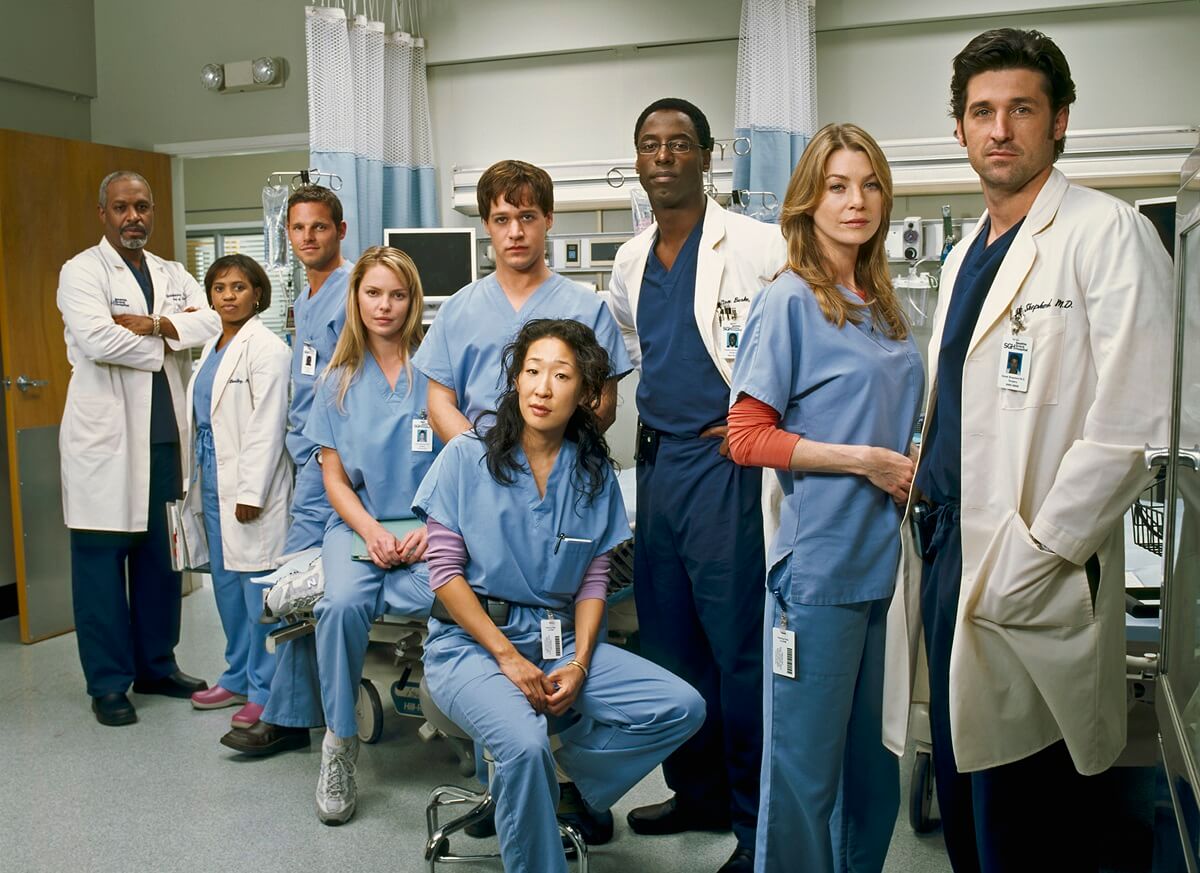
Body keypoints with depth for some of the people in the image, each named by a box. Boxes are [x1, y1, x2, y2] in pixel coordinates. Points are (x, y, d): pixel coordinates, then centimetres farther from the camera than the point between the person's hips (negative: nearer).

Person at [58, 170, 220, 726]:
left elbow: (211, 321, -2)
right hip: (106, 439, -5)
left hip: (165, 438, 5)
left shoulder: (172, 275, 15)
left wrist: (152, 324, -14)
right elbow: (96, 338, -19)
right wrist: (163, 346, -7)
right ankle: (108, 684, 9)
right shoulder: (82, 271, -2)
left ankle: (157, 665, 24)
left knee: (161, 559, 11)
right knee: (102, 560, 0)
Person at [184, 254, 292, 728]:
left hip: (249, 484, -9)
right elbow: (202, 419, 19)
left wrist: (251, 491, -17)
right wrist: (198, 478, 14)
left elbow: (267, 425, -15)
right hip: (213, 479, 9)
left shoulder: (266, 348, -9)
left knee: (257, 583, -5)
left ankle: (266, 689, 4)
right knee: (226, 581, 14)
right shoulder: (212, 348, 16)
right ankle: (238, 676, 26)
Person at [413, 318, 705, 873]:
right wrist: (507, 656, -14)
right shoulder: (467, 458, -3)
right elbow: (445, 571, -6)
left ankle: (542, 780, 6)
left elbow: (594, 579, 6)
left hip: (560, 640, 4)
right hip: (470, 640, -4)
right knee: (524, 745, -33)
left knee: (682, 708, -13)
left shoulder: (595, 473, 7)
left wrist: (579, 664, -10)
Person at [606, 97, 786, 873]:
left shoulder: (756, 246, -9)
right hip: (657, 461, 7)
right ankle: (696, 792, 30)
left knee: (738, 647, -4)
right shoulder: (631, 262, 12)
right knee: (668, 640, 14)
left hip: (725, 460, -7)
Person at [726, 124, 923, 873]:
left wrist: (913, 472, 2)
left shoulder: (883, 304, 11)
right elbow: (748, 437, -13)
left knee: (877, 756, 18)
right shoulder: (789, 301, -9)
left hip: (888, 559, 7)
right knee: (808, 766, 5)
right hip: (823, 563, -7)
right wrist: (863, 460, -16)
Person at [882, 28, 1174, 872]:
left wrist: (1034, 557, -18)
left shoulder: (1106, 234, -8)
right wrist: (923, 499, 12)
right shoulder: (965, 256, 17)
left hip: (1033, 585, -7)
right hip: (946, 551, 7)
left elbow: (1130, 424, -17)